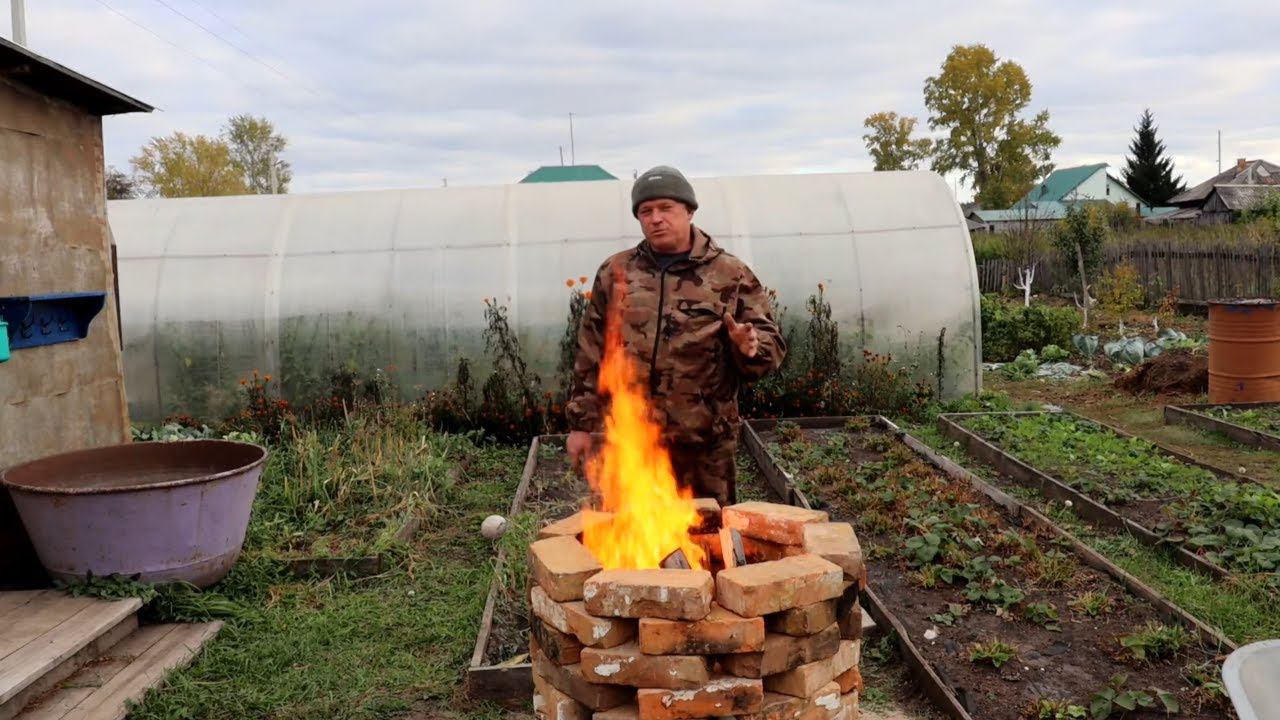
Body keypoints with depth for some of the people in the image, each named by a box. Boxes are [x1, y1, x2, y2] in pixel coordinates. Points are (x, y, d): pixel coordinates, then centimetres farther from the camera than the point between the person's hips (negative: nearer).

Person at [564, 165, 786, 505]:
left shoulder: (731, 275, 2)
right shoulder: (615, 273, 8)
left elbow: (772, 349, 0)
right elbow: (591, 355, 10)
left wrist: (749, 347, -22)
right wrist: (582, 423, 7)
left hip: (704, 445, -1)